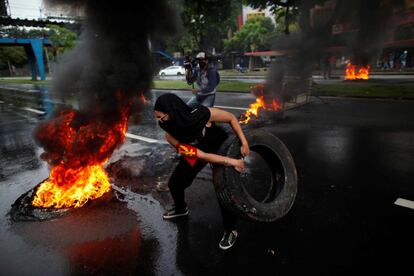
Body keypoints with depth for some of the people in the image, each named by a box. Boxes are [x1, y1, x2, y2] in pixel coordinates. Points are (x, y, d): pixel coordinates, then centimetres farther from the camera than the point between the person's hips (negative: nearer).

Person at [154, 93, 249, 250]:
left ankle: (230, 231, 12)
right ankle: (181, 209, 43)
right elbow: (201, 155, -30)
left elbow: (231, 118, -19)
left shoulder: (202, 114, -37)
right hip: (196, 152, 4)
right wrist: (231, 162, -35)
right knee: (174, 183, 10)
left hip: (220, 147, -4)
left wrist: (244, 142, -22)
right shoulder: (170, 135, -27)